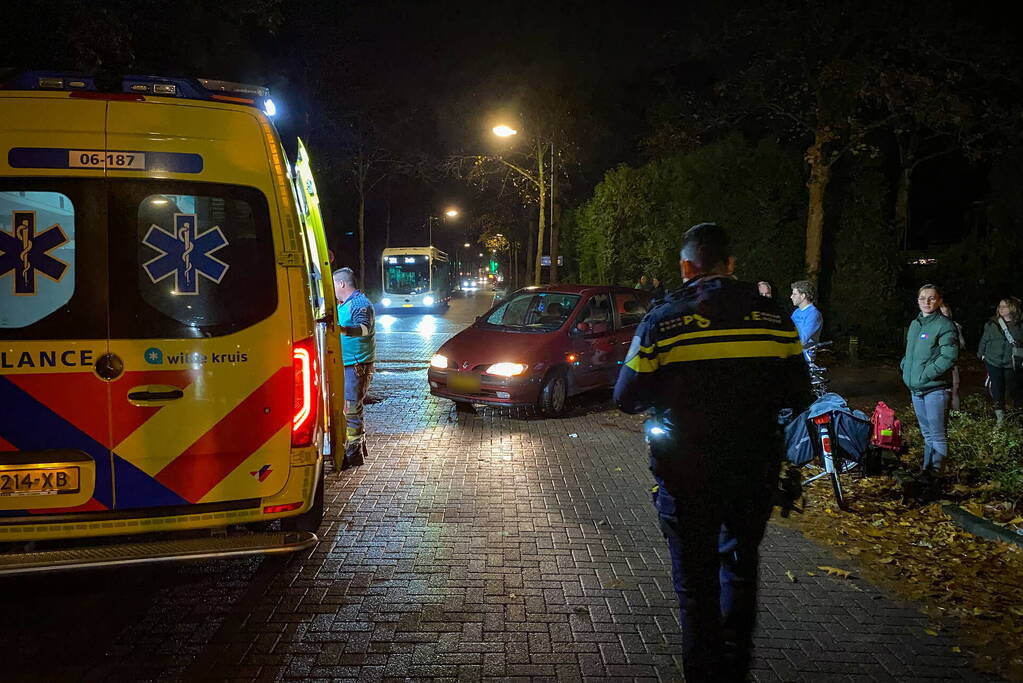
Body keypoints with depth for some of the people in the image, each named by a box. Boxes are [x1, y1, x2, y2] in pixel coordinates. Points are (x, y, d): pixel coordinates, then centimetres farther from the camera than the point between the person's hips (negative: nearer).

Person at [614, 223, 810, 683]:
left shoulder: (662, 322, -11)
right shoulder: (774, 319, -3)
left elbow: (627, 398, -6)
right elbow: (798, 397, 2)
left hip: (688, 475, -3)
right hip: (754, 470, 3)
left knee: (696, 580, 11)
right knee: (740, 567, 22)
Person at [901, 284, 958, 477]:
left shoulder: (945, 325, -10)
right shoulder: (914, 324, 14)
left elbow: (949, 356, -19)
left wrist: (927, 373, -20)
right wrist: (905, 366, 11)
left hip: (936, 388, -8)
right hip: (916, 388, 8)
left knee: (937, 433, -4)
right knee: (926, 432, 16)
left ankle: (935, 470, 0)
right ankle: (927, 468, 23)